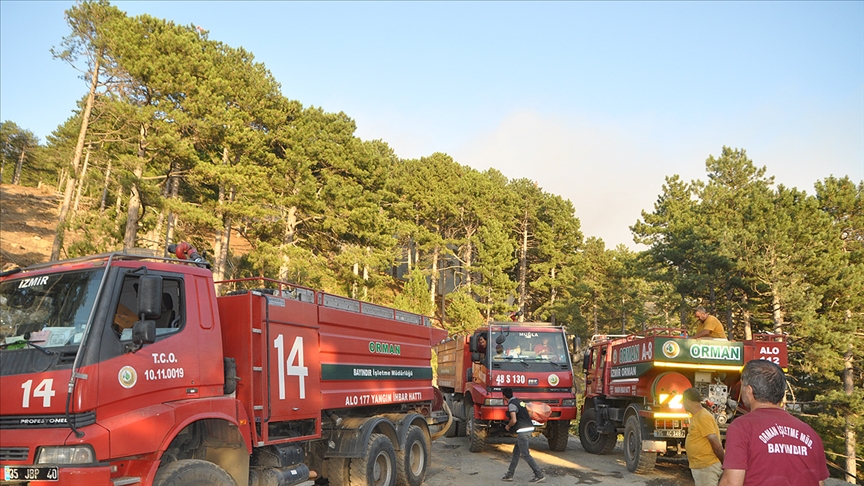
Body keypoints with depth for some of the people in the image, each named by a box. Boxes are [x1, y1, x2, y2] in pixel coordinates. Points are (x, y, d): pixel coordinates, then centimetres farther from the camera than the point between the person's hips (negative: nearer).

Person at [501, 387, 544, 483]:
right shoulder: (519, 401, 16)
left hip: (523, 431, -10)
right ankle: (509, 475, 19)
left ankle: (539, 475, -4)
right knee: (516, 452, 14)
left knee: (525, 455, -4)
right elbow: (526, 415, 24)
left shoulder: (511, 404, -12)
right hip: (529, 428, 10)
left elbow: (514, 420, -20)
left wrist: (508, 426, -1)